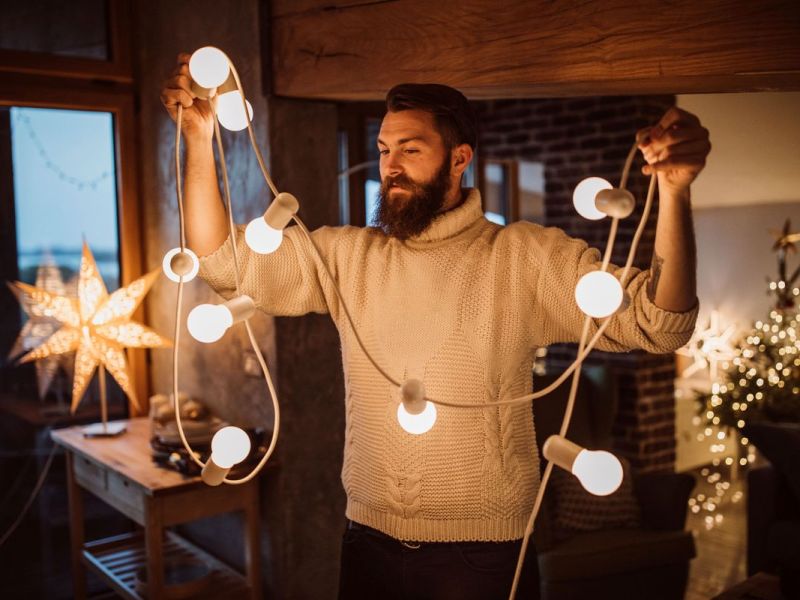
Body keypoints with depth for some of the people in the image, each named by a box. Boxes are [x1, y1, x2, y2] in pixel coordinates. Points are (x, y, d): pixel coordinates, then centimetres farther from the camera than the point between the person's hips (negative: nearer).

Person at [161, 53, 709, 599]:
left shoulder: (527, 257, -8)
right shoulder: (346, 256, 4)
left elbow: (658, 323, -15)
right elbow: (225, 260, 3)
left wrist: (673, 190, -30)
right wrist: (201, 140, -9)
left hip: (484, 553, -3)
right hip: (370, 544, 4)